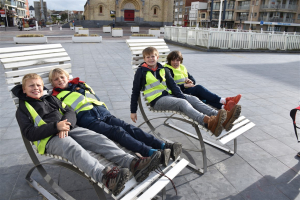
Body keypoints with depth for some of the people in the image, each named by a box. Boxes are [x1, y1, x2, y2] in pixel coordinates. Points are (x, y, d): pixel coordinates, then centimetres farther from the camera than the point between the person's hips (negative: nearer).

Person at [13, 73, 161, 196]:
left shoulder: (51, 99, 26)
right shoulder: (22, 110, 11)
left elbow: (70, 112, 16)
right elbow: (29, 133, -3)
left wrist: (66, 124, -9)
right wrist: (56, 127, -17)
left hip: (69, 129, 5)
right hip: (49, 139, -5)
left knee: (99, 139, -22)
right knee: (74, 148, -38)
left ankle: (133, 163, -39)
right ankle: (105, 176, -64)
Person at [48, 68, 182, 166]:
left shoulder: (80, 85, 30)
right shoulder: (56, 97, 18)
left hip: (102, 111, 5)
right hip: (87, 119, -5)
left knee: (128, 127, -18)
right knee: (117, 132, -29)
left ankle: (164, 146, -33)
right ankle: (152, 153, -46)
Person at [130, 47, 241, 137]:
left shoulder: (163, 70, 16)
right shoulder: (141, 72, 1)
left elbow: (172, 85, 11)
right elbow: (135, 92, 3)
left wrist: (182, 97, -5)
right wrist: (133, 111, 1)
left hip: (169, 95, 6)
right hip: (157, 100, -6)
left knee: (193, 99, -18)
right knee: (182, 103, -32)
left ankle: (222, 120, -36)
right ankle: (209, 122, -59)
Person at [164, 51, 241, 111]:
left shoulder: (182, 67, 21)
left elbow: (193, 80, 18)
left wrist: (190, 81, -6)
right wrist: (184, 85, -21)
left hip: (187, 90, 6)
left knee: (201, 96, -26)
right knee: (198, 88, -28)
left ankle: (223, 106, -47)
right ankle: (223, 100, -33)